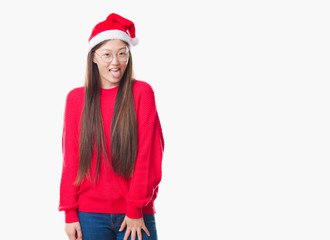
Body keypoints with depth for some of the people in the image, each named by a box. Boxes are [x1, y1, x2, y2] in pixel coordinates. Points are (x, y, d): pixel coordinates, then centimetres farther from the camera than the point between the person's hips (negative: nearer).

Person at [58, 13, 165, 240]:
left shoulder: (142, 92, 0)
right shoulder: (76, 98, 5)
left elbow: (147, 155, -4)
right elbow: (71, 160, 5)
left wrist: (136, 209, -7)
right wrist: (70, 213, 0)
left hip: (136, 215, -1)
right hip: (90, 215, 1)